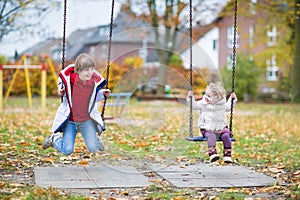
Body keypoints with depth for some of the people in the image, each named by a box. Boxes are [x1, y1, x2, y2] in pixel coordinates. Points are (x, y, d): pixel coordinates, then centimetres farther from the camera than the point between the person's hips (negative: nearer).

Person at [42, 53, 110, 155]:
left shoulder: (95, 81, -11)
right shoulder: (70, 78, -19)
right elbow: (61, 82, 6)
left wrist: (103, 94, -10)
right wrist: (60, 91, -13)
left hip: (87, 120, 2)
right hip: (70, 120, -2)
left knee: (93, 149, -6)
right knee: (67, 150, -6)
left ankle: (96, 138, 31)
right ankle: (54, 138, 27)